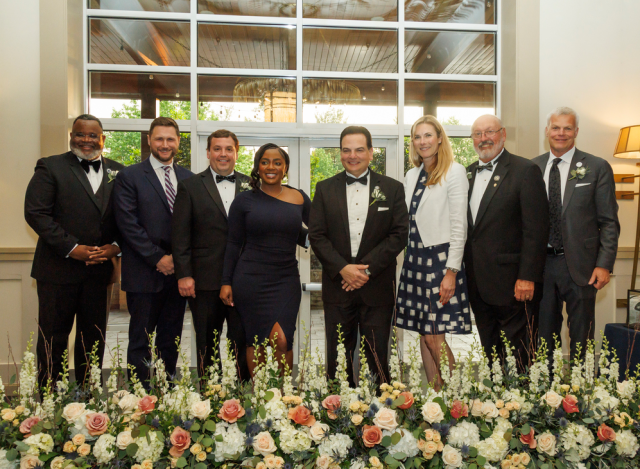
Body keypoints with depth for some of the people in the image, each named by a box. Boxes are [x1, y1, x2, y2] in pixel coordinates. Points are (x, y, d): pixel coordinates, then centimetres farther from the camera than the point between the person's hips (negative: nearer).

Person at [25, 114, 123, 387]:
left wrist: (116, 246, -8)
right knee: (53, 337, 6)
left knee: (93, 336, 13)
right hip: (58, 269, -3)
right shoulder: (50, 167, -1)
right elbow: (35, 213, -9)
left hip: (99, 269, 3)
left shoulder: (117, 172, 9)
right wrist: (71, 248, -16)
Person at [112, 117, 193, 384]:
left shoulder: (188, 178, 11)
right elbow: (128, 224, -8)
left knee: (171, 340, 12)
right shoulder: (129, 177, -1)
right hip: (144, 274, -4)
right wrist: (158, 258, -12)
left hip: (178, 271, 4)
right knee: (141, 341, 6)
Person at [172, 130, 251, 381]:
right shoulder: (190, 186, 4)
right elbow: (180, 235, 0)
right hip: (205, 280, -1)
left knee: (242, 344, 6)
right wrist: (184, 274, -7)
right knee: (207, 345, 11)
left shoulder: (251, 186, 9)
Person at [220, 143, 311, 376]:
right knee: (256, 341, 4)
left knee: (281, 340, -8)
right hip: (251, 280, -1)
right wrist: (226, 282, 1)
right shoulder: (244, 200, 2)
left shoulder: (299, 198, 6)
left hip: (286, 280, 1)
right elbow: (233, 243, 4)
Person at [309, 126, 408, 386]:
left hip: (377, 287, -1)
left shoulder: (392, 188, 5)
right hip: (337, 285, 1)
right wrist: (343, 268, -12)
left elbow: (400, 234, -2)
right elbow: (316, 235, 1)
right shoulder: (325, 189, 7)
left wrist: (367, 268, -12)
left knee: (377, 357, 6)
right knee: (338, 357, 7)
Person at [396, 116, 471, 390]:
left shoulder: (455, 172, -4)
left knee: (435, 337, -7)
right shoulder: (411, 176, 15)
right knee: (423, 334, 10)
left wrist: (451, 271, -15)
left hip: (440, 260, -6)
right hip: (414, 259, 6)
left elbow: (459, 226, -9)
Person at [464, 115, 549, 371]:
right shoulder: (468, 173, 13)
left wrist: (527, 277, -16)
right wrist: (462, 271, 9)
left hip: (513, 283, -6)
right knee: (489, 349, 17)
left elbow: (536, 230, -12)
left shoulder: (526, 170, -7)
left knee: (517, 356, 4)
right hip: (479, 284, 6)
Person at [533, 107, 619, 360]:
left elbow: (609, 222, -2)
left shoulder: (598, 168, -1)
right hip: (540, 262, 3)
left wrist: (604, 264, -10)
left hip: (580, 265, -2)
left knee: (581, 337, 9)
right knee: (543, 333, 14)